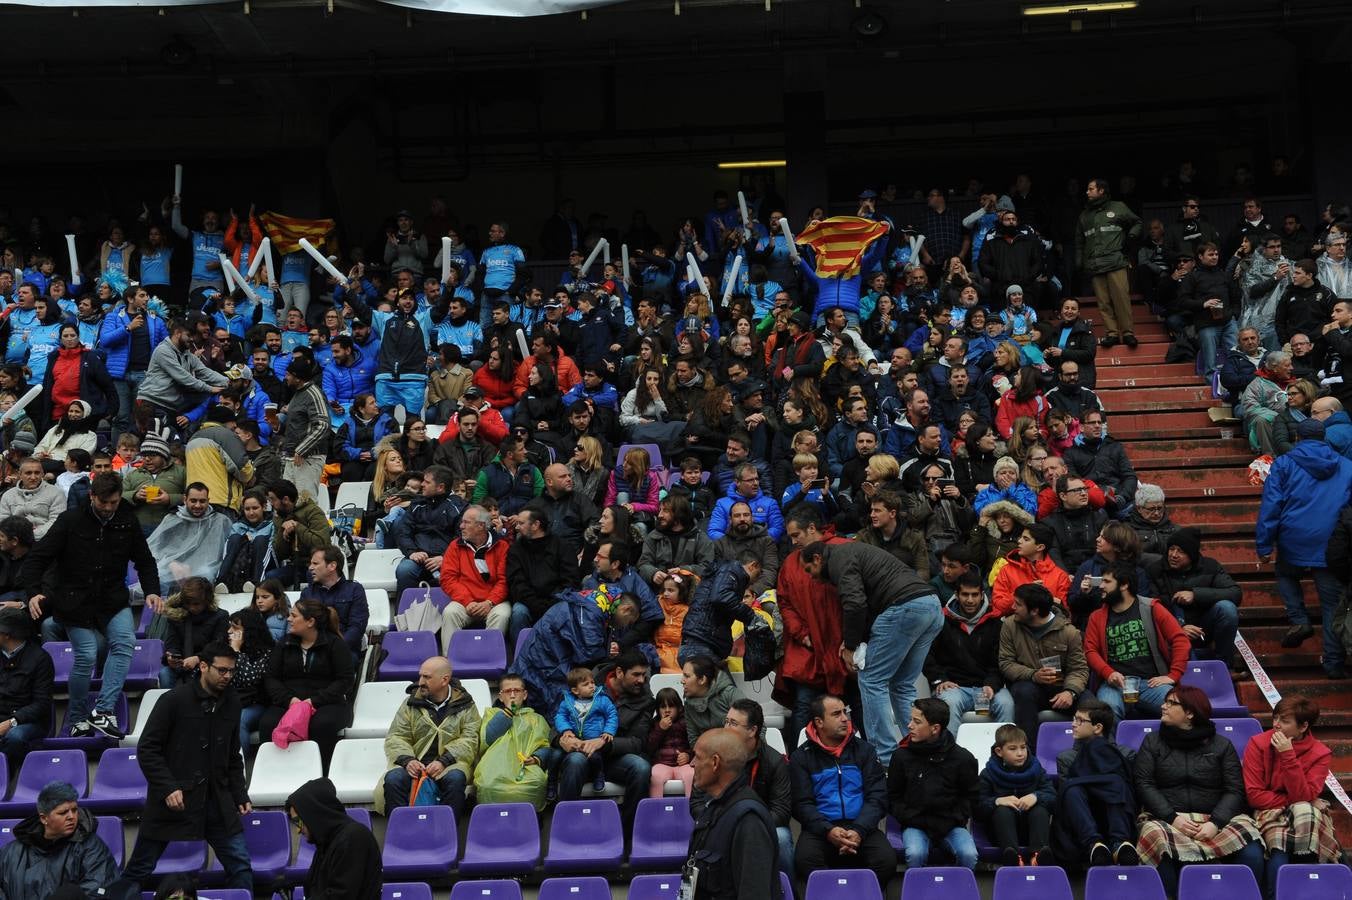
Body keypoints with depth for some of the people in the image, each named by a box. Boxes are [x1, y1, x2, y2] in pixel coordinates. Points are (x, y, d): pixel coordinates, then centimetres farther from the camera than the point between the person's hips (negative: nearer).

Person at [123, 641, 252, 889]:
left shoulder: (231, 703, 6)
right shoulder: (175, 700, -10)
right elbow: (146, 750, -9)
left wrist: (241, 795, 8)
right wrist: (168, 788, -18)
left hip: (217, 800, 4)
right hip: (172, 800, -4)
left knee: (240, 864, 0)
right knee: (140, 870, 7)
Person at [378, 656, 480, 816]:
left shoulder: (465, 705, 7)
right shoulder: (411, 704, 13)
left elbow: (469, 740, -3)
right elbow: (395, 737, 8)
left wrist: (443, 761, -19)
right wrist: (407, 760, -13)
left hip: (450, 763, -2)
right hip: (415, 763, 2)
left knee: (455, 779, -36)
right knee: (392, 779, -30)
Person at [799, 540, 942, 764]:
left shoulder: (838, 558, 2)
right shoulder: (855, 551, 32)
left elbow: (855, 603, -13)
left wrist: (850, 646, -2)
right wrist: (851, 639, 18)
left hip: (905, 607, -9)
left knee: (872, 681, -1)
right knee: (903, 685, 16)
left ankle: (885, 759, -3)